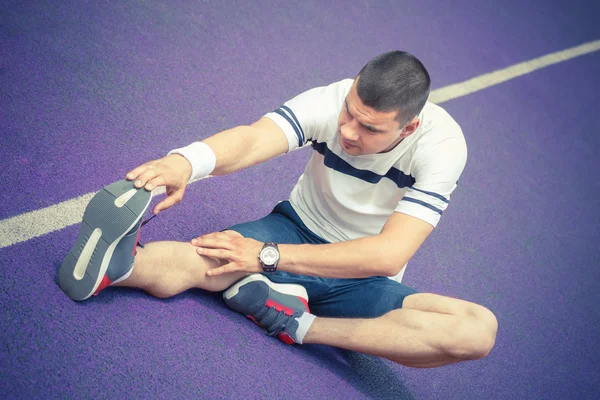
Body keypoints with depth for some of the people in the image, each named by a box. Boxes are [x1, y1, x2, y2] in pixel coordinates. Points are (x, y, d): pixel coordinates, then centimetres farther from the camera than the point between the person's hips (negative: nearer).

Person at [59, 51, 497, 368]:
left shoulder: (441, 144, -23)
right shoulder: (331, 100, -20)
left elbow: (388, 255, -31)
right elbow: (251, 139, -38)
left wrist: (267, 256, -36)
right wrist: (185, 161, -61)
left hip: (365, 282, 1)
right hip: (296, 230, -1)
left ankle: (298, 325, -30)